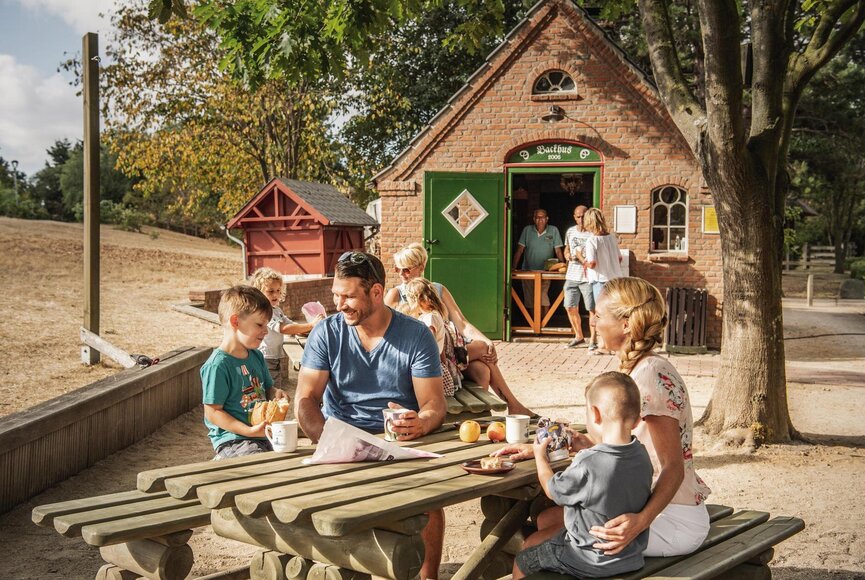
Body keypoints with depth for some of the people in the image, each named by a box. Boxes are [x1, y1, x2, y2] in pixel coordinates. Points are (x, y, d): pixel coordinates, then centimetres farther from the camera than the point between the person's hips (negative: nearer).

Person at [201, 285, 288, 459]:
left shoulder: (257, 356, 13)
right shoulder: (218, 365, -13)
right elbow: (212, 412, -13)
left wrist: (275, 393, 3)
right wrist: (249, 431, -21)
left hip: (264, 436, 8)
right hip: (232, 440, -8)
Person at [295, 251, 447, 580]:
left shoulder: (416, 335, -2)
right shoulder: (326, 333, 1)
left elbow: (434, 404, -5)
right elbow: (306, 399, -4)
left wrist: (421, 423, -31)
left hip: (402, 441, -1)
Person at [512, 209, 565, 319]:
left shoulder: (553, 230, -1)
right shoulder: (527, 230, 1)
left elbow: (558, 251, -1)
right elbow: (520, 250, 1)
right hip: (528, 271, 2)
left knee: (543, 301, -12)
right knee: (530, 301, 5)